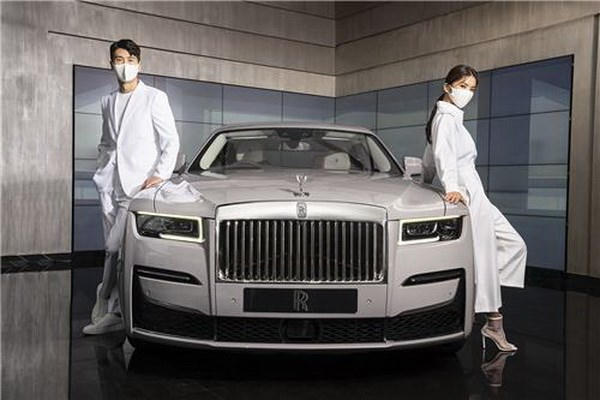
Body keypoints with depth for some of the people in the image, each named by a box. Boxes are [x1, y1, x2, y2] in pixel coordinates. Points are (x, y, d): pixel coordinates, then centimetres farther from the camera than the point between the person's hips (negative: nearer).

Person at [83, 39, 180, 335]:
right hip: (110, 186, 6)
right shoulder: (107, 102, 17)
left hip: (138, 184, -5)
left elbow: (171, 142, -3)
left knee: (115, 248, -11)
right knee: (114, 250, 6)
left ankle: (104, 311, -1)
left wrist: (160, 175, -13)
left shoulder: (155, 98, 0)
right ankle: (115, 313, 15)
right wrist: (102, 172, 12)